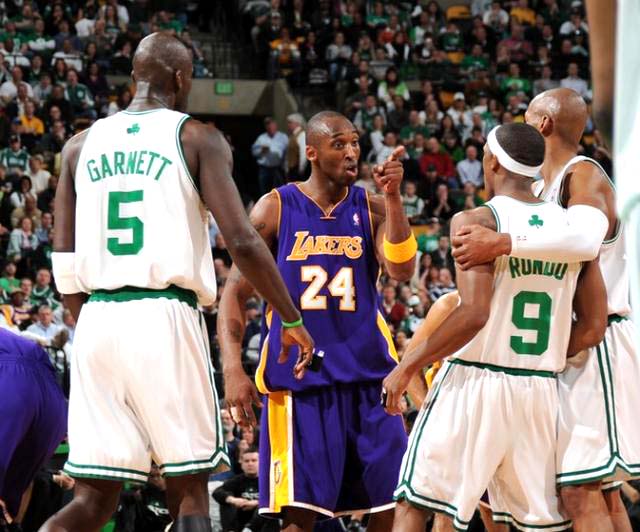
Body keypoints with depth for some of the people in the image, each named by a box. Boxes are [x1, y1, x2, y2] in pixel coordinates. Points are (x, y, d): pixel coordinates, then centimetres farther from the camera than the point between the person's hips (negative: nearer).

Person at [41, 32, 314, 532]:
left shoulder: (82, 145, 15)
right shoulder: (197, 138, 3)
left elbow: (65, 266, 12)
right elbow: (242, 242, -7)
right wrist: (293, 321, 2)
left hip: (96, 321, 4)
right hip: (165, 318, -4)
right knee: (189, 490, 6)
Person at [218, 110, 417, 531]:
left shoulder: (371, 208, 6)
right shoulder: (275, 209, 0)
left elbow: (402, 271, -10)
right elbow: (235, 292, 1)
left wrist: (392, 197, -19)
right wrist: (233, 369, -10)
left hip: (369, 374, 2)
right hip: (297, 377, -2)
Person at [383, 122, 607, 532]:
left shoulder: (477, 221, -9)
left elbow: (474, 313, -20)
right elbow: (593, 328, 7)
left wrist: (409, 365, -12)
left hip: (474, 382, -5)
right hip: (540, 391, 5)